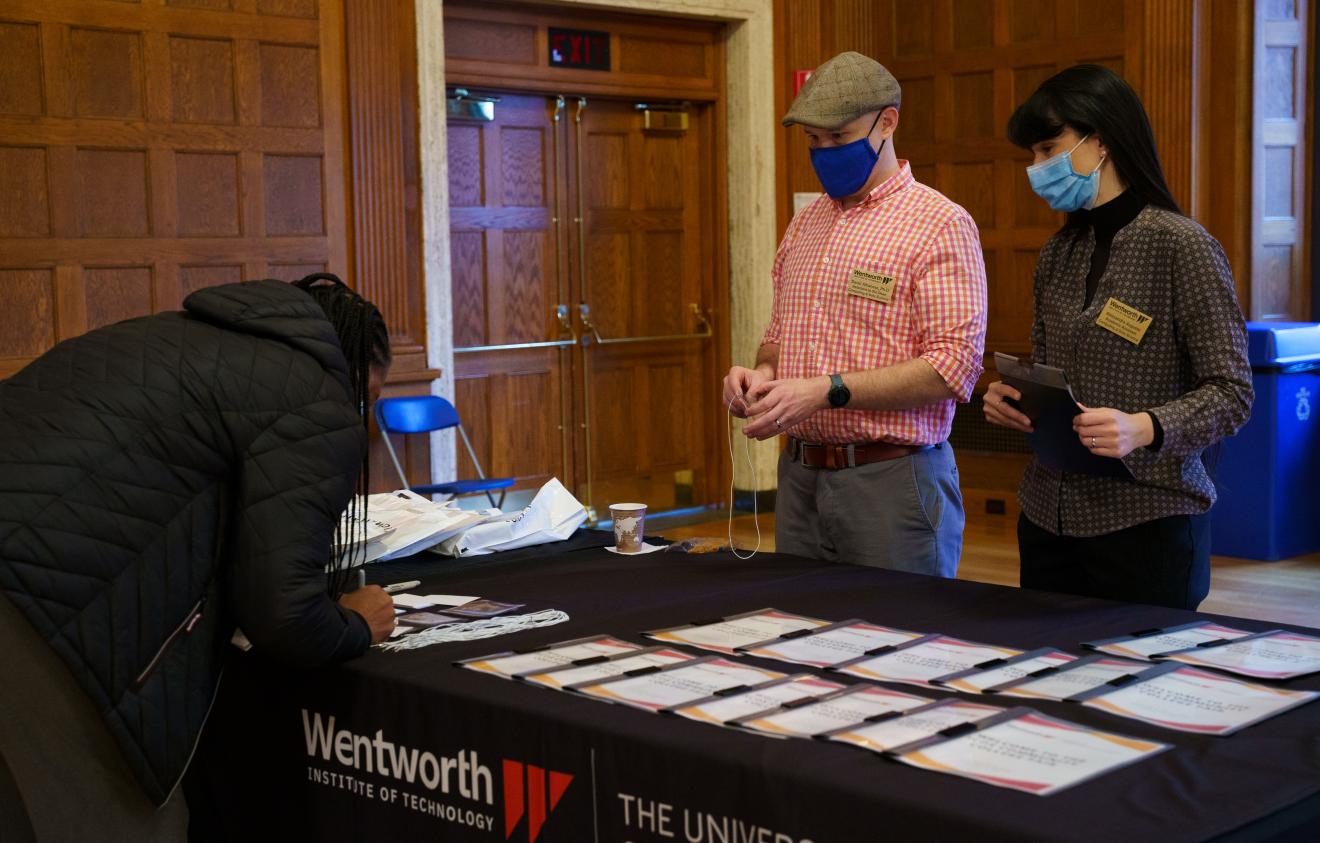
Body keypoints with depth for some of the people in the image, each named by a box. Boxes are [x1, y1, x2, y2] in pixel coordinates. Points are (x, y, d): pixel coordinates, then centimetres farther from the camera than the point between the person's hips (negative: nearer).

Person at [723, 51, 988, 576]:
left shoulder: (940, 224, -8)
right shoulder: (805, 225, 14)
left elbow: (954, 365, -17)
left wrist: (826, 390, -22)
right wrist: (763, 372, 0)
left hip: (892, 479, -6)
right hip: (799, 474, 6)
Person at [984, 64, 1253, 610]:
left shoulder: (1180, 245, -10)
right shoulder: (1059, 254, 10)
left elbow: (1232, 393, -11)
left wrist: (1145, 428, -27)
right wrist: (1012, 398, -2)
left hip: (1146, 522, -6)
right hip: (1049, 517, 6)